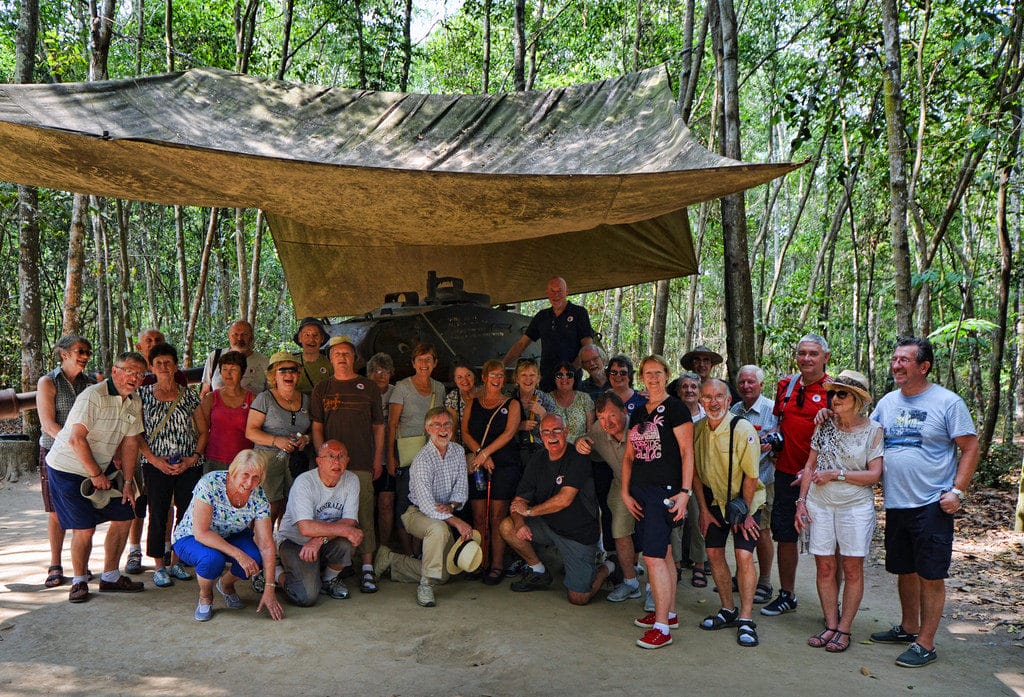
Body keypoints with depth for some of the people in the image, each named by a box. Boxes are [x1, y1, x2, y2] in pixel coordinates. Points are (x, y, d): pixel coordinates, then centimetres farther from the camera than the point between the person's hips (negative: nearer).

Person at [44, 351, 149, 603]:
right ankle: (79, 582, 12)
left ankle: (110, 577, 18)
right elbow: (76, 440, -26)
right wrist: (96, 474, -18)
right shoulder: (93, 396, -22)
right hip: (68, 468, -7)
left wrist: (127, 482, 2)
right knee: (84, 528, -10)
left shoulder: (134, 402, 1)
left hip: (103, 467, 8)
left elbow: (130, 443, 5)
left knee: (124, 517, 5)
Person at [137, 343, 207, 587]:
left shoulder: (188, 394, 7)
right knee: (157, 515, 0)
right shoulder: (143, 394, 4)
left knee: (188, 513, 3)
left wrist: (194, 457, -5)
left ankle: (176, 561, 18)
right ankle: (159, 566, 13)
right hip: (155, 464, -1)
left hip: (189, 465, 2)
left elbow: (203, 430, 8)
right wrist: (154, 459, -10)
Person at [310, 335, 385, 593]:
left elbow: (378, 426, 11)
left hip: (363, 463, -1)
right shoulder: (321, 390, 11)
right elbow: (317, 427, 10)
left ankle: (367, 568, 1)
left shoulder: (369, 387, 9)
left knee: (364, 514, -4)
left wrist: (378, 459, 5)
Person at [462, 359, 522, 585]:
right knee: (479, 517, 1)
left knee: (497, 517, -5)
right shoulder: (473, 403, 14)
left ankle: (497, 566, 0)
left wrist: (485, 452, -13)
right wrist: (480, 454, -9)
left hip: (504, 465, -2)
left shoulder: (512, 404, 8)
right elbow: (465, 433, 6)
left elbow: (509, 433, -5)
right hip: (477, 465, 2)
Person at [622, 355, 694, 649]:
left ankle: (662, 626, -4)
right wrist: (625, 493, 7)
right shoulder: (638, 413, 14)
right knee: (663, 553, 15)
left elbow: (687, 453, -10)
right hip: (640, 490, 7)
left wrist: (685, 492, -16)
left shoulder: (675, 408, -6)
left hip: (665, 491, -7)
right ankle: (668, 613, 25)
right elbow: (629, 455, 14)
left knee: (654, 556, -11)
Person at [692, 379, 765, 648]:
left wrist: (743, 512, -12)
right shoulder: (697, 430, -7)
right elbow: (696, 473, 2)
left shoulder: (743, 429, -21)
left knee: (744, 555, -13)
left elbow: (751, 476, -16)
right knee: (714, 553, 4)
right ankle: (728, 610, 21)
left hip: (745, 501, -4)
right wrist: (703, 509, 2)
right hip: (714, 499, 5)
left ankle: (745, 618, -1)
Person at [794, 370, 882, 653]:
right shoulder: (824, 425, 4)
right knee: (824, 567, 6)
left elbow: (874, 475, -9)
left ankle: (844, 629, 15)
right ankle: (831, 625, 17)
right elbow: (810, 465, 9)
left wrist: (837, 474, -14)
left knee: (852, 569, 5)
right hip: (819, 505, 3)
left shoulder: (873, 431, -5)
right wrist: (801, 500, 3)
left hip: (855, 506, -3)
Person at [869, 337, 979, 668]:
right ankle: (908, 627, 32)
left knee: (930, 575, 1)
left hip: (932, 504, -5)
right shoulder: (888, 402, 9)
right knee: (904, 570, 17)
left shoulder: (947, 402, -7)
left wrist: (958, 492, -13)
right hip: (895, 504, 6)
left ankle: (926, 643, 11)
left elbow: (970, 448, -6)